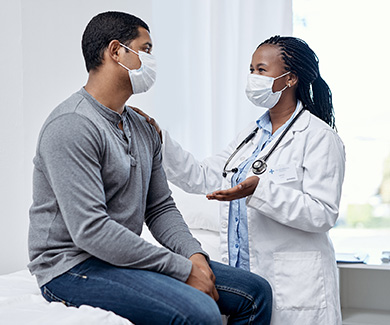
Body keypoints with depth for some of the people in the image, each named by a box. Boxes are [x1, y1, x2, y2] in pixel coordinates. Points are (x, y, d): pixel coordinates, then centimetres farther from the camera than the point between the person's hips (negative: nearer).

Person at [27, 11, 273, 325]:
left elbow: (160, 207, 14)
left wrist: (195, 255, -6)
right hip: (73, 268, -9)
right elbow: (90, 229, -25)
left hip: (127, 259, 9)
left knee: (255, 292, 2)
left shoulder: (144, 129, 13)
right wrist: (184, 269, -21)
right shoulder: (72, 126, -17)